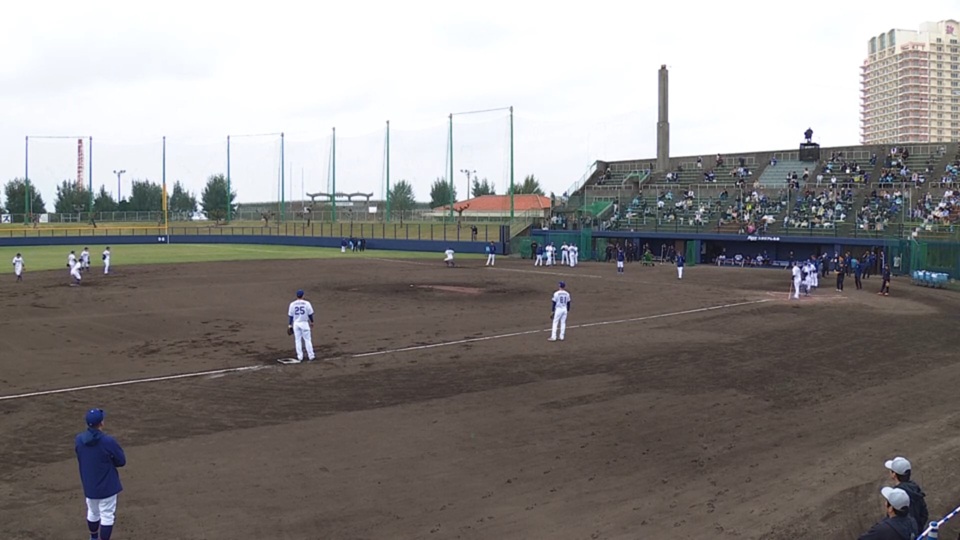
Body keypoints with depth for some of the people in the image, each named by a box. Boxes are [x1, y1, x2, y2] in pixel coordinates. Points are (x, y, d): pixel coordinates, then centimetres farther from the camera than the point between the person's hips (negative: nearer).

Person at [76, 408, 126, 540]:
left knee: (92, 513, 25)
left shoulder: (78, 440, -8)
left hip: (89, 486, 6)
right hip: (107, 486, -6)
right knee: (107, 516, 5)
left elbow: (80, 459, 8)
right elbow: (121, 461, -11)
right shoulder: (108, 441, -24)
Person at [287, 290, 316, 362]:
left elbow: (290, 315, -1)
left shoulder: (292, 304, -2)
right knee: (307, 340, 6)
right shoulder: (307, 303, -6)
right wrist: (312, 322, 13)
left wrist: (289, 325, 6)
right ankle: (311, 356, 7)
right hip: (304, 323, -2)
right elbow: (310, 314, -1)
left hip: (296, 323, 2)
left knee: (298, 340, 9)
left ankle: (300, 357, 8)